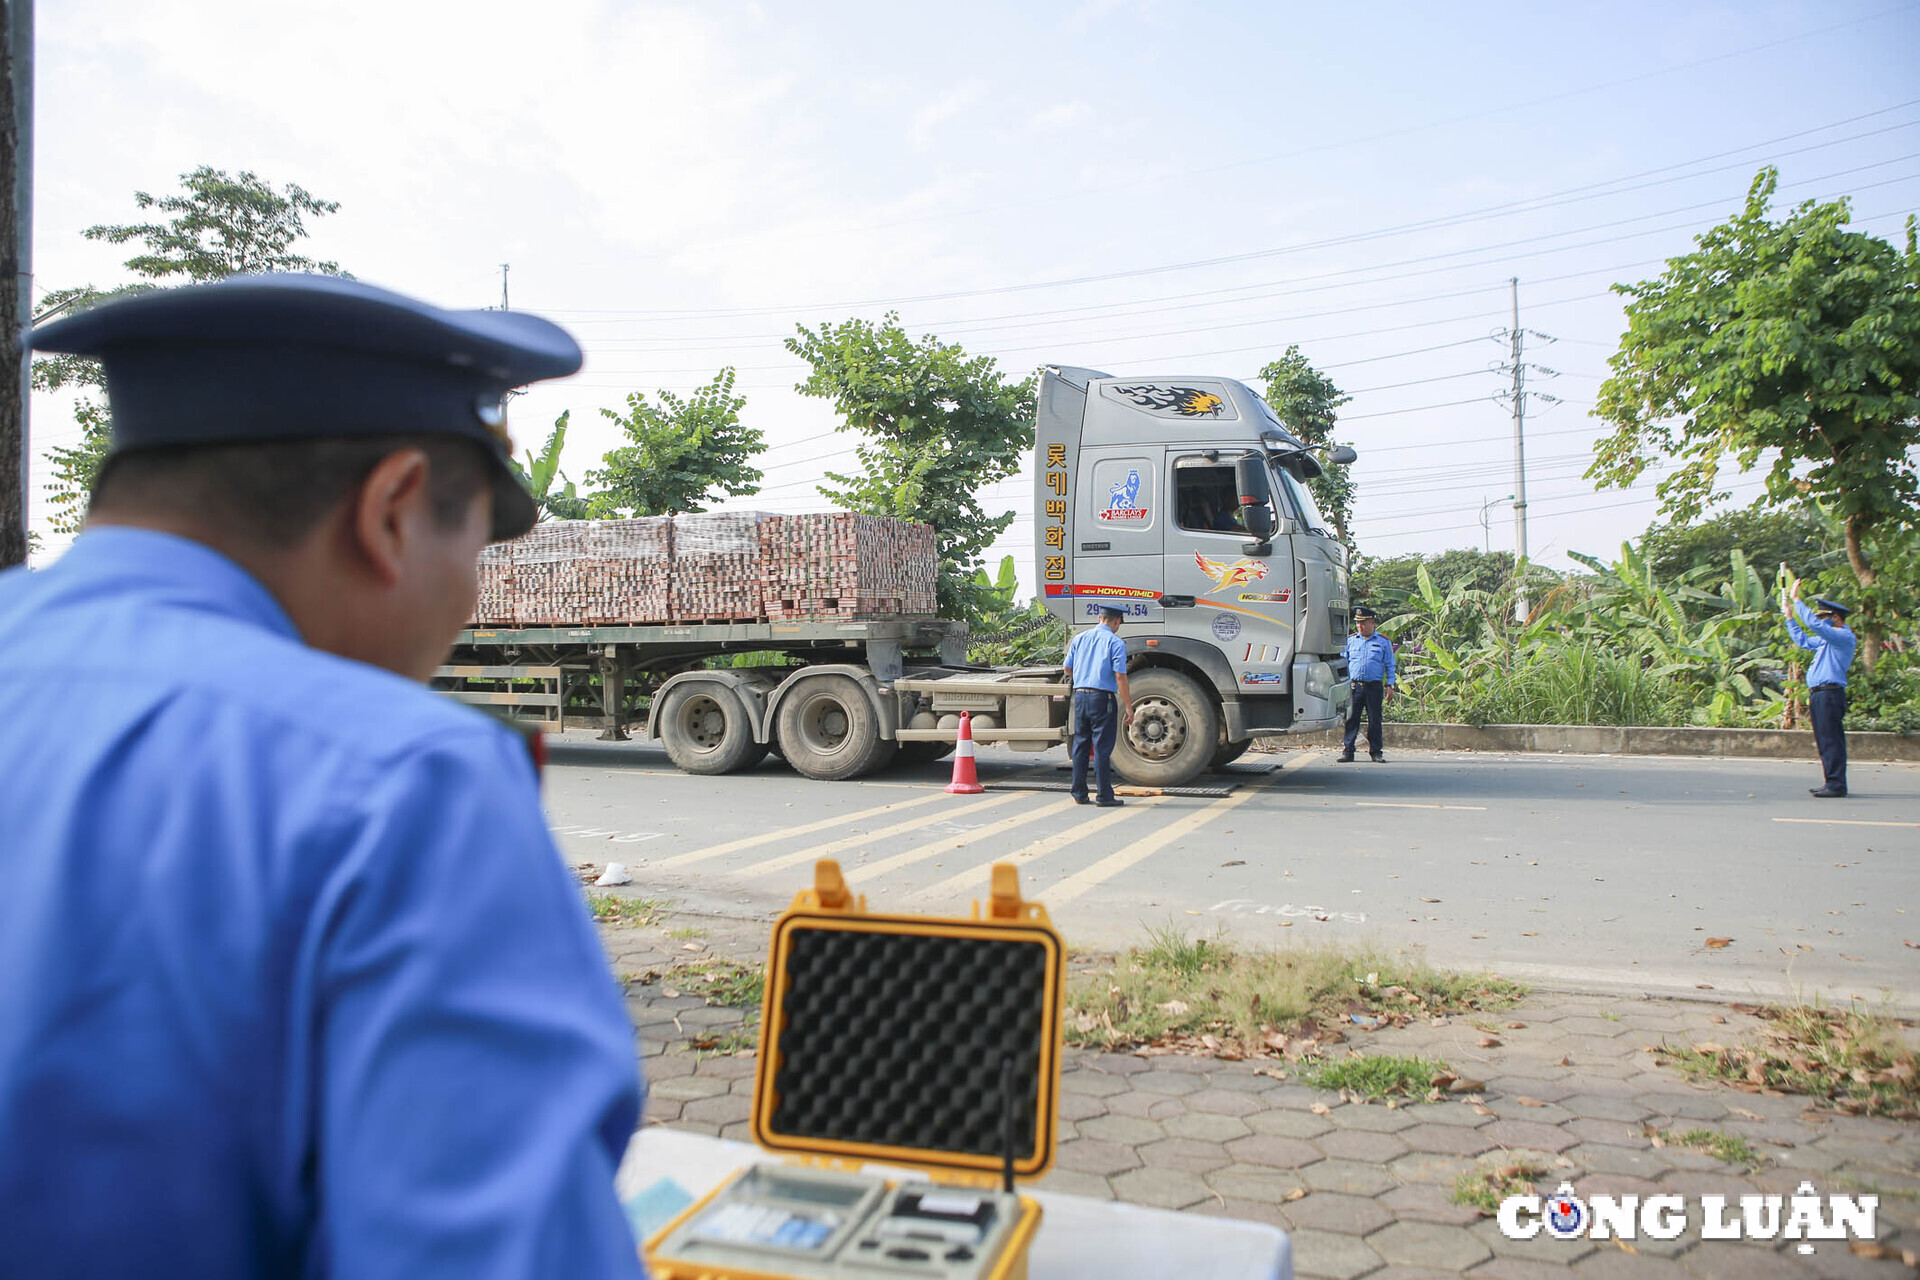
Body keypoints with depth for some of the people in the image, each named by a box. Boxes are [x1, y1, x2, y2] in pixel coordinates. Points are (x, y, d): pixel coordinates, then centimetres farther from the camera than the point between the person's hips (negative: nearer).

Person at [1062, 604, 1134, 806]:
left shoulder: (1079, 639, 9)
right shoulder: (1116, 643, -7)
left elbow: (1067, 668, 16)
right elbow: (1120, 677, -13)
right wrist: (1128, 706, -10)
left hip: (1080, 696, 5)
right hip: (1102, 698, -5)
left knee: (1080, 746, 13)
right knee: (1102, 748, -1)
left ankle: (1079, 793, 18)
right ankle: (1104, 795, 2)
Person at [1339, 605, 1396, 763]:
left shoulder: (1383, 642, 8)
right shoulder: (1350, 641, 12)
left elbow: (1389, 665, 9)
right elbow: (1343, 663, 16)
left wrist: (1389, 685, 2)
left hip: (1374, 686, -1)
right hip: (1354, 686, 1)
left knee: (1375, 720, 3)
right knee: (1351, 719, -3)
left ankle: (1376, 752, 11)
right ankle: (1348, 751, 0)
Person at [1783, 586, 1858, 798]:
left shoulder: (1844, 637, -8)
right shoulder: (1827, 638, 21)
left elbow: (1814, 623, -21)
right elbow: (1803, 640, 37)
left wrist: (1796, 600, -14)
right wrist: (1789, 616, 34)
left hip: (1830, 694, -10)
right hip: (1817, 694, 10)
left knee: (1831, 740, -10)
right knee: (1824, 741, 11)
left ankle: (1836, 785, -9)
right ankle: (1831, 782, 16)